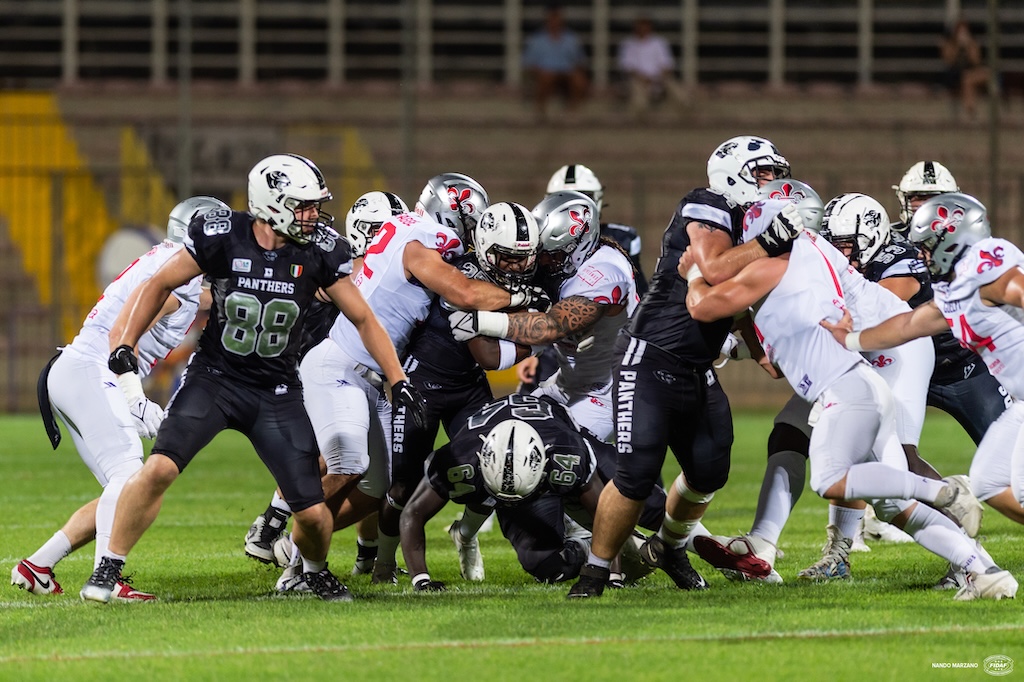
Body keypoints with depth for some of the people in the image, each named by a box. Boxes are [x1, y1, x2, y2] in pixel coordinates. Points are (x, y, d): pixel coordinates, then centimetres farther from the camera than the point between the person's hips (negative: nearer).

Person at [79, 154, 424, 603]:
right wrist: (125, 347, 0)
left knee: (313, 512, -4)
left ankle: (315, 570, 30)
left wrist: (398, 380, -2)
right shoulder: (222, 237, -13)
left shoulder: (319, 251, -7)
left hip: (277, 394, 2)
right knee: (160, 468, -24)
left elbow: (362, 318, 3)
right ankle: (108, 570, -10)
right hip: (214, 379, -2)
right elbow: (161, 285, 2)